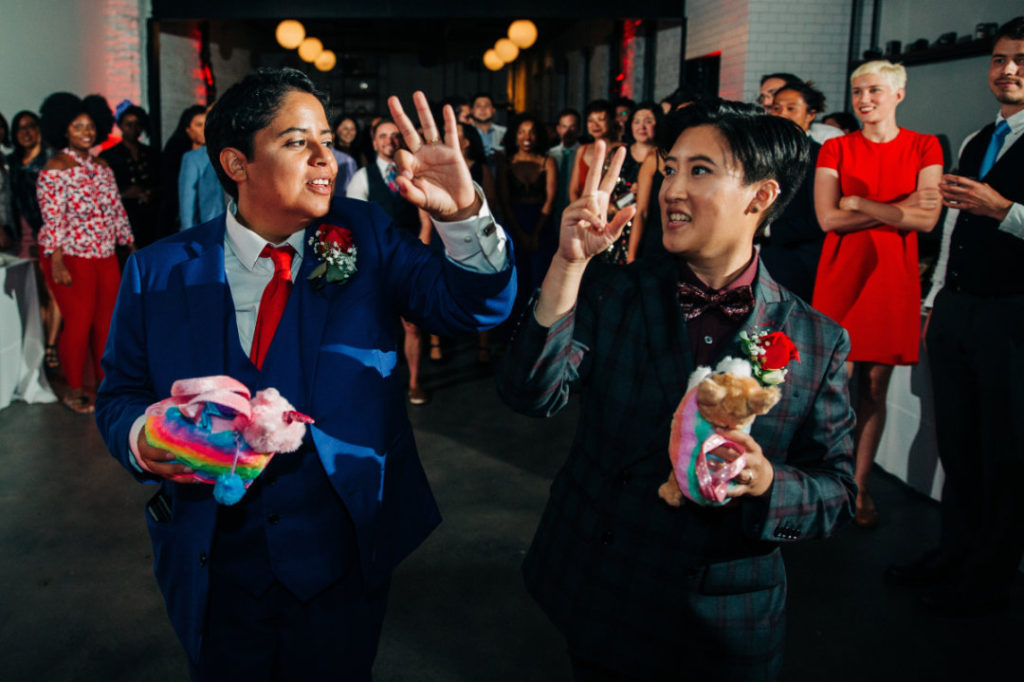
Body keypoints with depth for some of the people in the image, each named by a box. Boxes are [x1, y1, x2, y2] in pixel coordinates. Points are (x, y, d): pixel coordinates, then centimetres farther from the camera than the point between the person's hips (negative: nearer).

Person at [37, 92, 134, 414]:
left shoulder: (102, 168, 12)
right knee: (79, 323, -2)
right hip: (71, 258, -6)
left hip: (105, 256, 6)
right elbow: (52, 220, -14)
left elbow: (117, 212, 15)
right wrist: (56, 263, -19)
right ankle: (74, 390, 14)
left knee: (107, 321, 7)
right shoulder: (54, 170, -8)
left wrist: (132, 248, 12)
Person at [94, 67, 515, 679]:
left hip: (343, 553, 0)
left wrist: (463, 215, -32)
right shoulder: (159, 273, -5)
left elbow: (473, 306, -13)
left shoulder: (363, 236, -5)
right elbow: (121, 394, 3)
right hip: (214, 566, 1)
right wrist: (142, 439, -20)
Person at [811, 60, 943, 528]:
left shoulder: (924, 148, 5)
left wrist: (858, 203, -9)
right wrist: (897, 209, -10)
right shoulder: (835, 148, 6)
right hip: (841, 276, 0)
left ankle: (860, 487, 19)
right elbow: (828, 218, -7)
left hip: (893, 279, 0)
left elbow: (927, 219, -8)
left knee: (875, 388, 6)